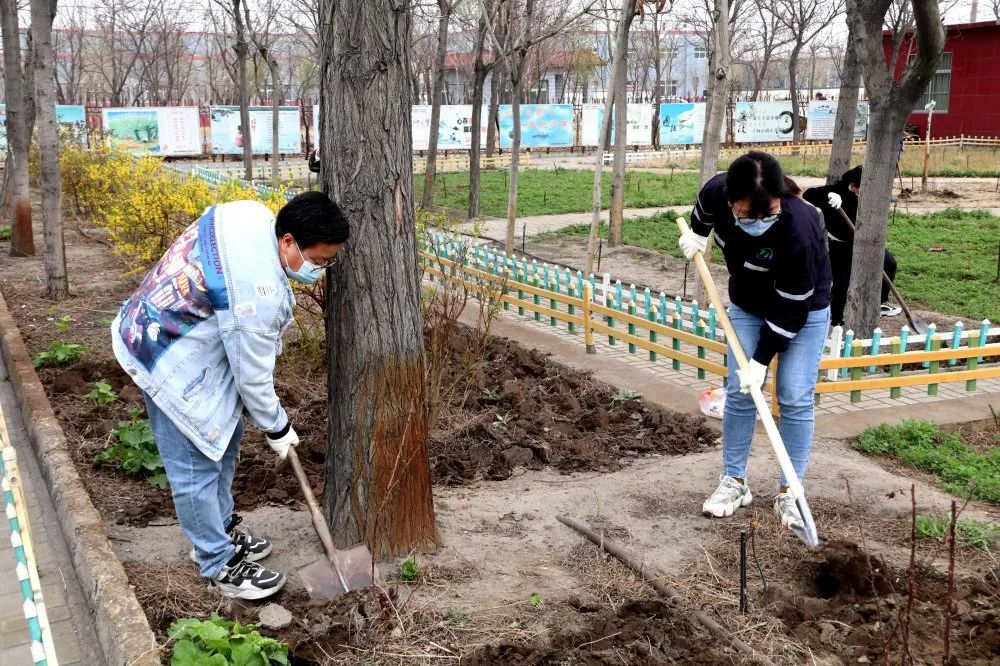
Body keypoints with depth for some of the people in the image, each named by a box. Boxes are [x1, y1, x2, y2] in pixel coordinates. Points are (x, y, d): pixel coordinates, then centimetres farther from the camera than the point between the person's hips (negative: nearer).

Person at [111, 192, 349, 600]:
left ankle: (220, 531, 36)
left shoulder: (254, 214, -7)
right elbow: (252, 375, -22)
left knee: (223, 440, 20)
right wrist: (277, 428, -5)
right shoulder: (259, 291, -33)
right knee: (196, 467, -1)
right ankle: (221, 565, 13)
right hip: (173, 364, -10)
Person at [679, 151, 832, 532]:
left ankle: (788, 493, 6)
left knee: (795, 399, -6)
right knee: (739, 393, 2)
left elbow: (790, 310, -29)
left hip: (803, 310, -4)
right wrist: (696, 233, -1)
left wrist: (760, 360, -25)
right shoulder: (716, 193, -27)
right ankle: (734, 482, 14)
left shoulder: (798, 231, -40)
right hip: (747, 306, 4)